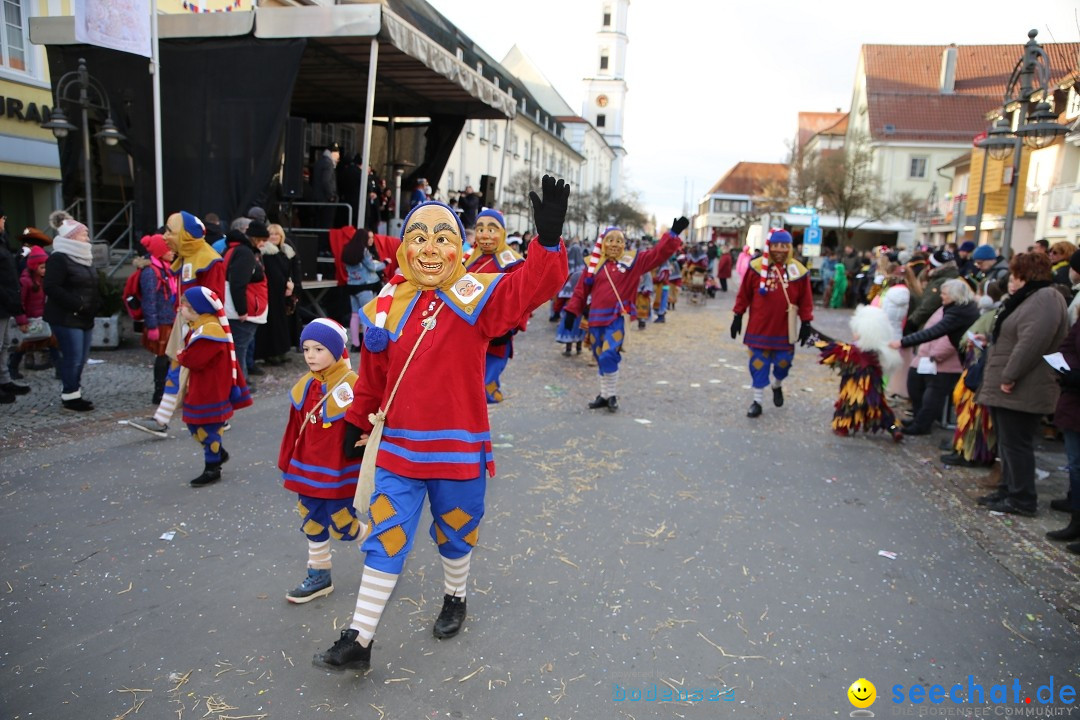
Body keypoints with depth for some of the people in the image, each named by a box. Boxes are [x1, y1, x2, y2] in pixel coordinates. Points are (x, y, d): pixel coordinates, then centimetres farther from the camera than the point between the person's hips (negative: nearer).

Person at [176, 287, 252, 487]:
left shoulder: (209, 331, -24)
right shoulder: (199, 328, 11)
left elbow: (193, 359, -28)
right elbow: (189, 351, 13)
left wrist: (180, 356, -9)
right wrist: (183, 356, -7)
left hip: (211, 393, -10)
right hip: (199, 390, 10)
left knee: (208, 429, 1)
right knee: (195, 425, 19)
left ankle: (212, 469, 13)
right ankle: (219, 453, 35)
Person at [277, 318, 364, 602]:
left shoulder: (351, 384, -18)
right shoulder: (304, 386, 3)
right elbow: (295, 429, 10)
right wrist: (287, 463, 13)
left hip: (340, 473, -6)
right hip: (307, 471, 7)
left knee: (342, 525, 5)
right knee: (313, 525, 16)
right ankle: (319, 577, 33)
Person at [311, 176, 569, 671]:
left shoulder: (476, 297, -9)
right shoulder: (387, 308, 0)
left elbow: (532, 286, -26)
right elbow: (373, 376, 11)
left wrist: (548, 241, -42)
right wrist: (358, 422, 17)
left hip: (459, 448, -2)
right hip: (398, 447, 2)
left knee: (455, 534, 19)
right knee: (384, 541, 7)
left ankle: (455, 598, 48)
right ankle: (358, 640, 20)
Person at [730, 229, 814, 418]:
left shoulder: (798, 270, -3)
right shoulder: (756, 267, -5)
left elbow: (805, 300, 3)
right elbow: (744, 294, 2)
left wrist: (806, 323, 1)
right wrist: (738, 316, 2)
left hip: (784, 329, 1)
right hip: (759, 327, -1)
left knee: (783, 363, 9)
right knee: (758, 363, 4)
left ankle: (777, 386, 42)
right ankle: (757, 401, 16)